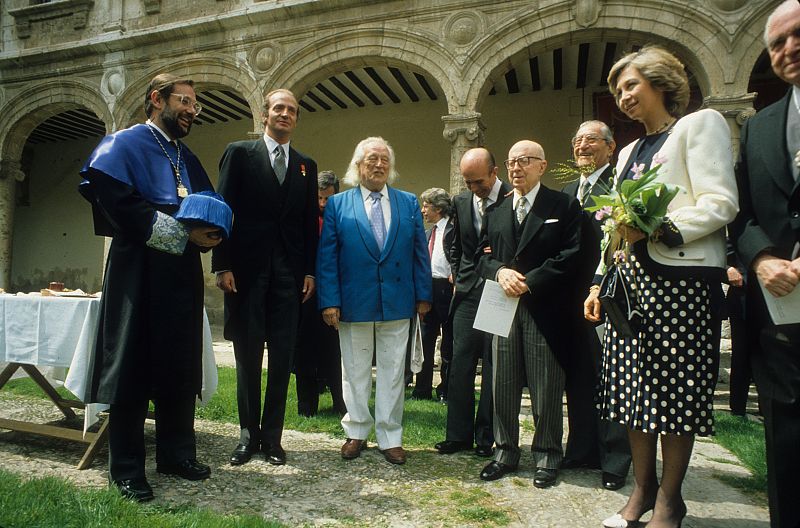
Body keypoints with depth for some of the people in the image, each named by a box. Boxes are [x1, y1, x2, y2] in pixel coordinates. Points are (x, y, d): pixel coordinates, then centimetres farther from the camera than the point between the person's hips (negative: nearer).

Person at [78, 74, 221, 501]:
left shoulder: (187, 159, 18)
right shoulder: (125, 144, -2)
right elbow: (117, 202, -16)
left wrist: (209, 232, -7)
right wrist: (182, 231, -18)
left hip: (182, 274, 7)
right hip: (139, 272, -6)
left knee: (181, 369, 10)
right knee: (133, 369, 1)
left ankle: (176, 454, 24)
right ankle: (126, 469, 14)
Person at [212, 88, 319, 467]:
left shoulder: (306, 166, 14)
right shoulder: (239, 153, 5)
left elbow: (311, 222, 12)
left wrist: (310, 271, 3)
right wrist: (223, 265, -8)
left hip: (289, 275, 3)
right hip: (247, 270, -2)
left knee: (282, 358, 5)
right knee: (248, 357, 6)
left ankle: (272, 436, 17)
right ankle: (249, 434, 20)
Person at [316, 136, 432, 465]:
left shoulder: (409, 203, 8)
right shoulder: (337, 204, 2)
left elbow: (420, 252, 7)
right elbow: (326, 257, -2)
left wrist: (423, 295, 3)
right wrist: (329, 301, -9)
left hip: (397, 303, 2)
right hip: (354, 302, -1)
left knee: (392, 373, 9)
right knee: (355, 373, 11)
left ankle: (390, 438, 22)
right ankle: (356, 433, 27)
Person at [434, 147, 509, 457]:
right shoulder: (460, 202, 9)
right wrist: (459, 277, 11)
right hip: (468, 293, 4)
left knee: (494, 367, 5)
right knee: (460, 364, 4)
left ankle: (486, 437, 17)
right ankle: (458, 434, 16)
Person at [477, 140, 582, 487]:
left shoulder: (563, 206, 1)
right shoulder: (496, 212, 16)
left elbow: (569, 256, -8)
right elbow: (484, 256, 13)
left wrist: (529, 282, -15)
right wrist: (500, 272, -9)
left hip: (544, 307, -4)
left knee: (546, 387, 4)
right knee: (503, 384, 9)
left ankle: (547, 456, 21)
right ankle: (505, 452, 24)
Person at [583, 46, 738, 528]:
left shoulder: (701, 124, 3)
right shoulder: (630, 152, 23)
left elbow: (721, 203, -9)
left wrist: (658, 228, -22)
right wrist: (600, 283, 13)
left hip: (681, 277, -6)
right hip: (631, 279, 7)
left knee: (675, 389, -1)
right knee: (635, 385, 6)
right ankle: (642, 487, 19)